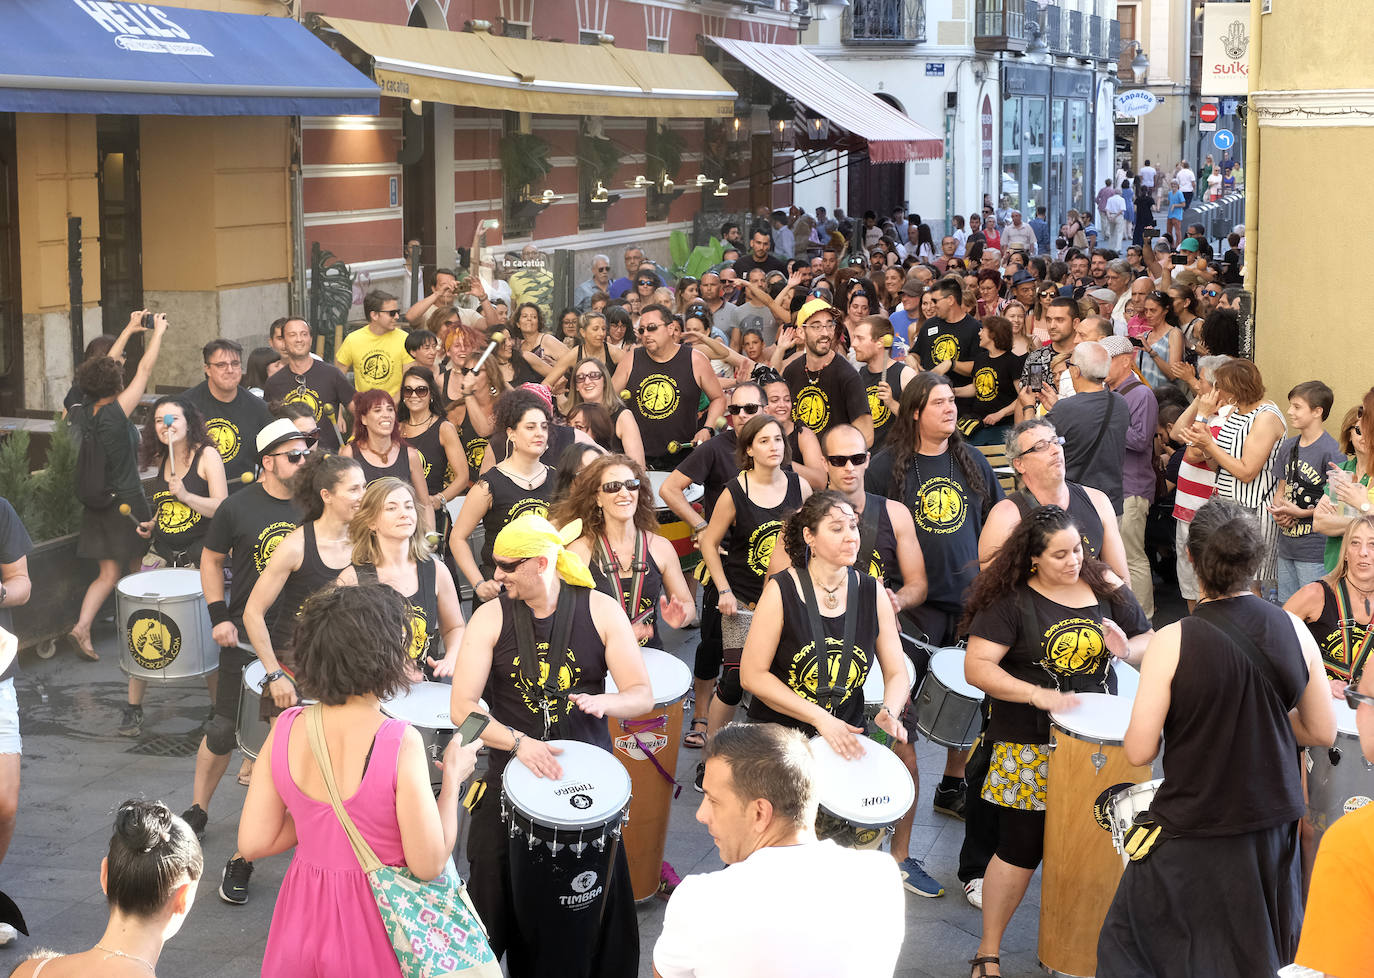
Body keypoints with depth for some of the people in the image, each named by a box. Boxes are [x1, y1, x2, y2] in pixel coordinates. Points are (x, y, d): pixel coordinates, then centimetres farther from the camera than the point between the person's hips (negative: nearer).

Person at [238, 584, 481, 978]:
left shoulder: (285, 728, -9)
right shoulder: (400, 743, -23)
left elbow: (254, 843, -3)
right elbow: (428, 864, -17)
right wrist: (453, 778, -6)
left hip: (305, 917, 4)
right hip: (374, 927, -4)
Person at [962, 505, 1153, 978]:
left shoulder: (1104, 588, 4)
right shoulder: (1011, 601, -9)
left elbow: (1149, 641, 12)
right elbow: (977, 667, -16)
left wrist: (1127, 649, -12)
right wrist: (1040, 696, -25)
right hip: (1030, 749, -4)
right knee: (1021, 848, 0)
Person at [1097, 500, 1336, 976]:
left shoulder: (1173, 642, -18)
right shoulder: (1293, 630, -5)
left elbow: (1139, 752, -14)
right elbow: (1323, 733, 4)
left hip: (1196, 836, -4)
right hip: (1275, 829, 4)